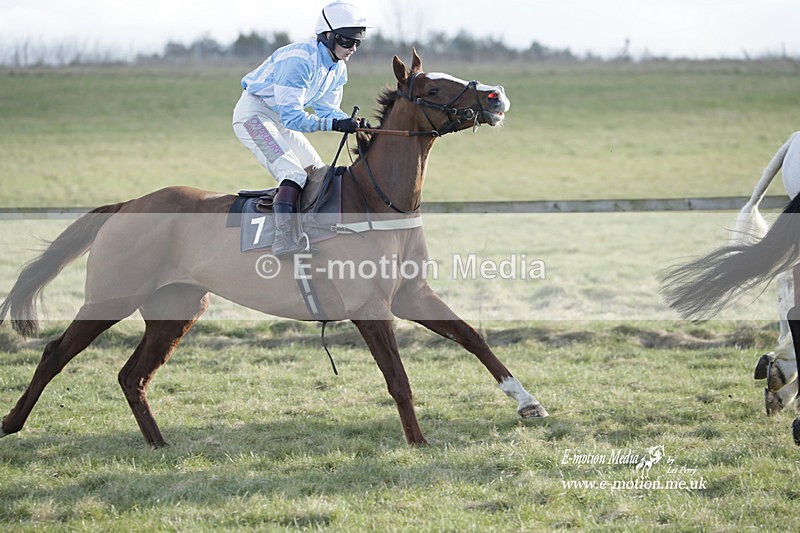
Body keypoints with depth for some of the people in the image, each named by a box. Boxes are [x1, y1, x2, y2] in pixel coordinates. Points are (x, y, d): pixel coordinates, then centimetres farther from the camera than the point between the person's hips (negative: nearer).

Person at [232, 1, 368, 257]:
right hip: (254, 113, -10)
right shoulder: (300, 60, -28)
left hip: (283, 119, 10)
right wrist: (334, 125, -40)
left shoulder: (338, 69, 0)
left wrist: (353, 123, -14)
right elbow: (291, 116, -31)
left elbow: (326, 109, 6)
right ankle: (285, 240, -38)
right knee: (293, 174, -27)